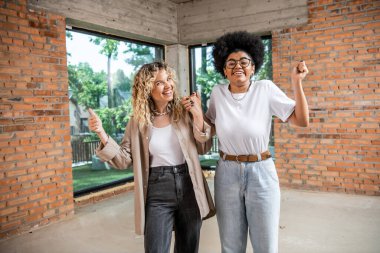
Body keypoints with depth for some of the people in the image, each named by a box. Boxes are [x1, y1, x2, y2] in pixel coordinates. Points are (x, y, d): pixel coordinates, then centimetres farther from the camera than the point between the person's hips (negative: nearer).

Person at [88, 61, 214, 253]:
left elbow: (203, 148, 1)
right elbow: (124, 160, -3)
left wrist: (198, 116, -12)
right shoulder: (138, 121, -2)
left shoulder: (184, 112, -1)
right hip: (157, 194, -2)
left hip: (188, 189, 2)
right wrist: (101, 133, -15)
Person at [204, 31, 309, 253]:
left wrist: (297, 82, -14)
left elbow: (302, 121, -8)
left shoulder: (265, 89, -7)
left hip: (261, 172, -2)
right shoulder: (218, 93, 1)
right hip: (227, 173, 2)